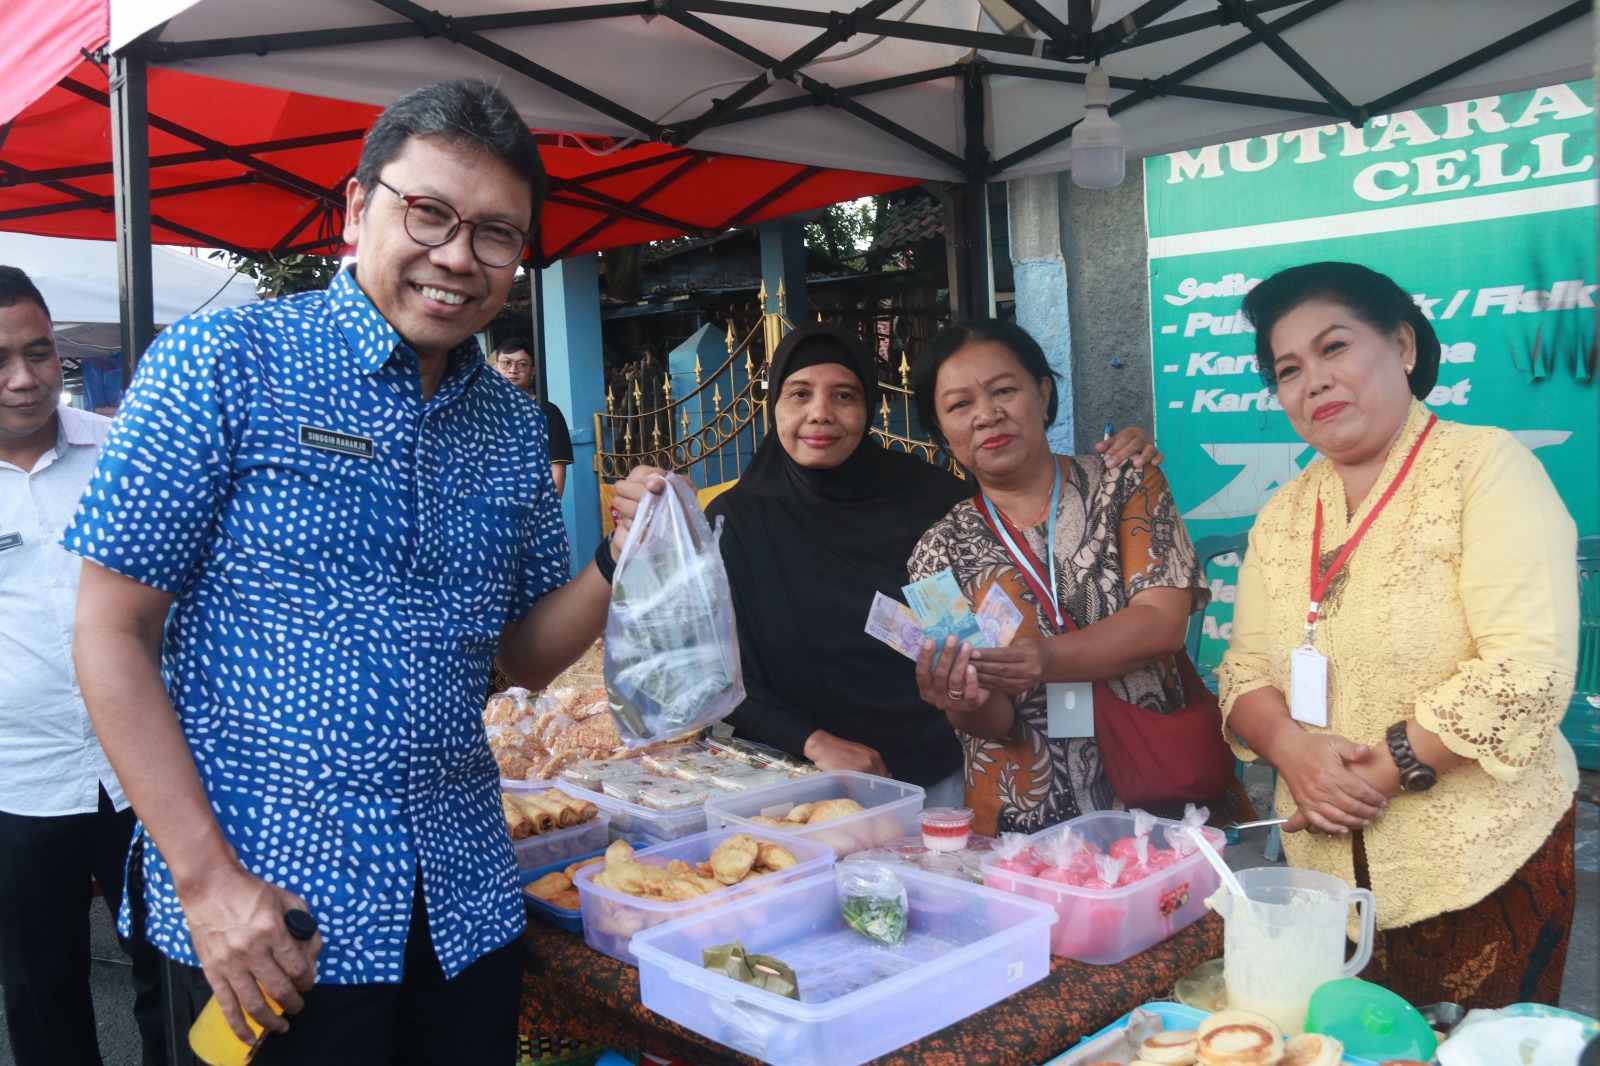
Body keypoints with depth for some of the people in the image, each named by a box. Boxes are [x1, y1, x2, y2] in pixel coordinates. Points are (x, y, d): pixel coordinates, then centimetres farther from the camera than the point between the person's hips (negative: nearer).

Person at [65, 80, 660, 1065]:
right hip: (263, 914, -4)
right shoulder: (221, 363, -9)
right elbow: (113, 635, -9)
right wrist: (207, 878, -14)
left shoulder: (515, 428, 5)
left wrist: (619, 564, -8)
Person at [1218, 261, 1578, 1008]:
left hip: (1485, 864, -4)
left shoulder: (1485, 466, -9)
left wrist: (1388, 769, -18)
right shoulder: (1283, 514, 7)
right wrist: (1290, 747, -14)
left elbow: (1528, 671, -18)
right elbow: (1244, 668, 6)